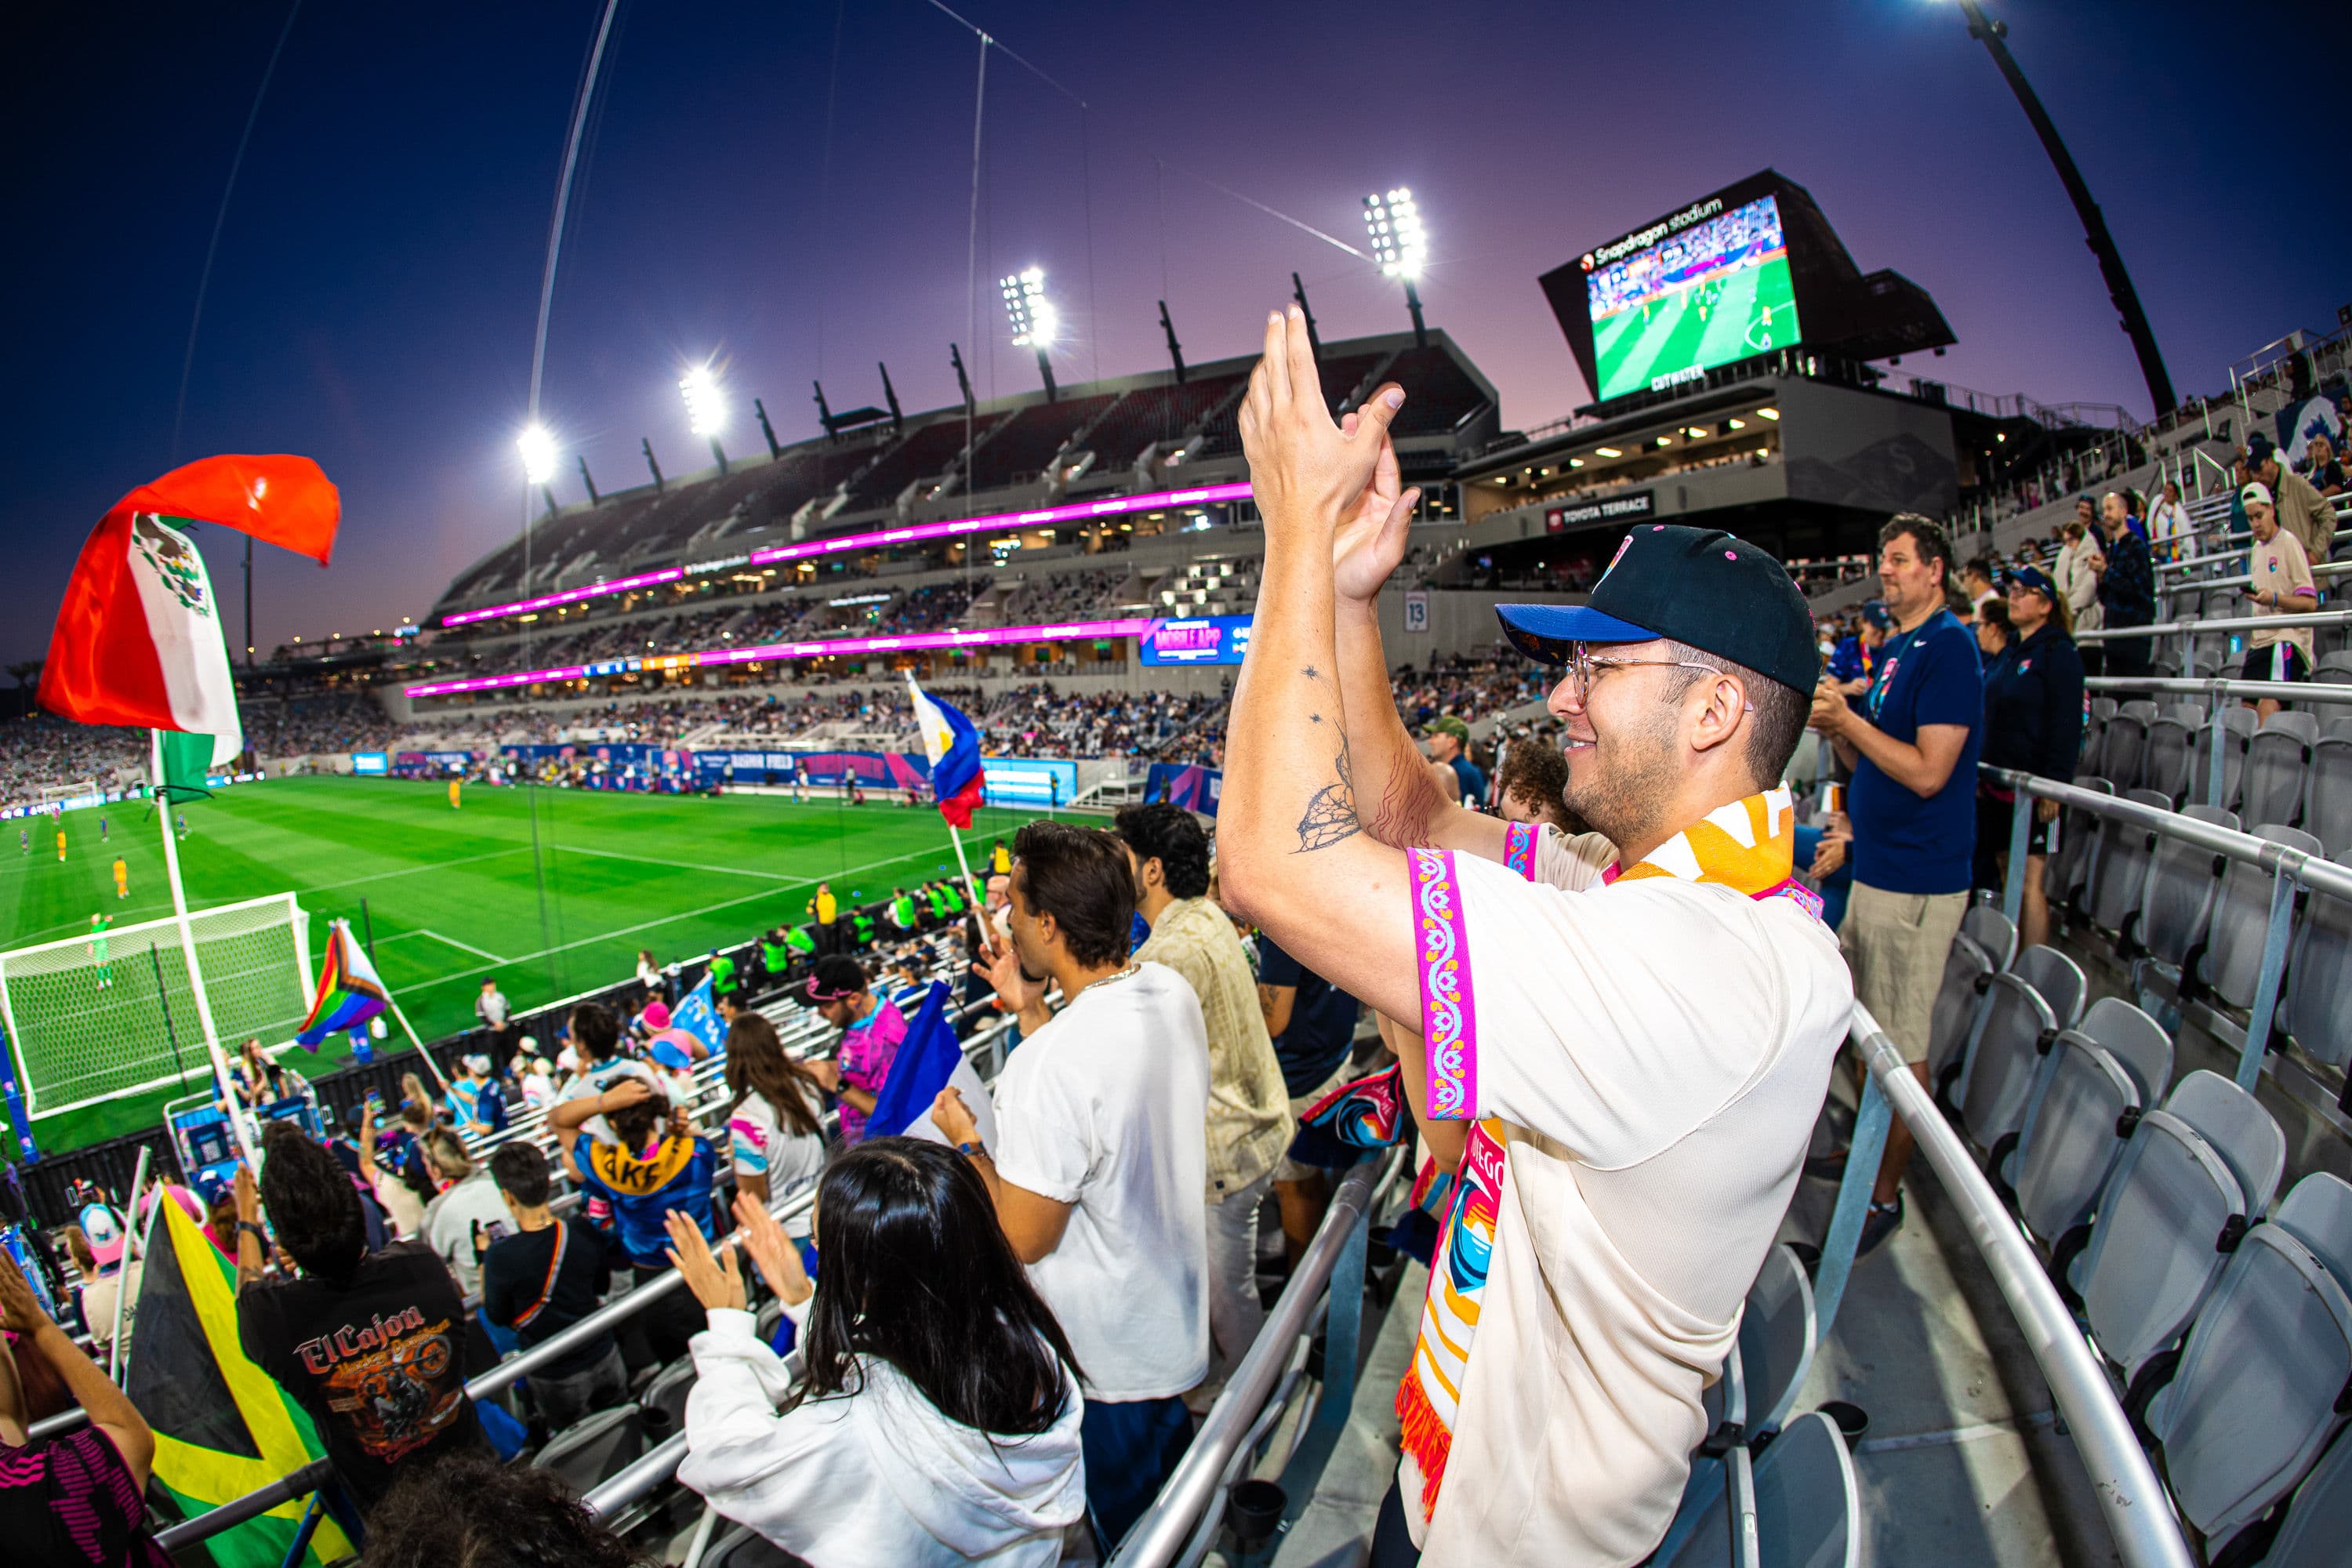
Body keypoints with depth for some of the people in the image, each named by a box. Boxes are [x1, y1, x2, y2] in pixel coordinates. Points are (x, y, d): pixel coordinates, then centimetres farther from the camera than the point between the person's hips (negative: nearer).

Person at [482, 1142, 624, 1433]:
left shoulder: (501, 1256, -28)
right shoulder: (584, 1230, -17)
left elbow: (497, 1317, -8)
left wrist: (484, 1263, 0)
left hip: (555, 1377, -2)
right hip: (604, 1359, 3)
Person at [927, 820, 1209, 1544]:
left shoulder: (1052, 1063, -36)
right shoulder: (1172, 991, -11)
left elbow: (1023, 1238, -25)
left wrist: (967, 1143, -11)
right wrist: (1030, 1010, 3)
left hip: (1109, 1357, -7)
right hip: (1180, 1310, 7)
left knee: (1132, 1522, 20)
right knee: (1172, 1452, 32)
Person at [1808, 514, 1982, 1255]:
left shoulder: (1948, 647, -15)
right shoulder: (1898, 649, 14)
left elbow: (1928, 771, -22)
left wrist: (1847, 719, -17)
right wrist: (1833, 726, 0)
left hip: (1915, 882, -10)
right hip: (1875, 867, 10)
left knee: (1900, 1046, 1)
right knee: (1864, 1025, 20)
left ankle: (1886, 1194, 13)